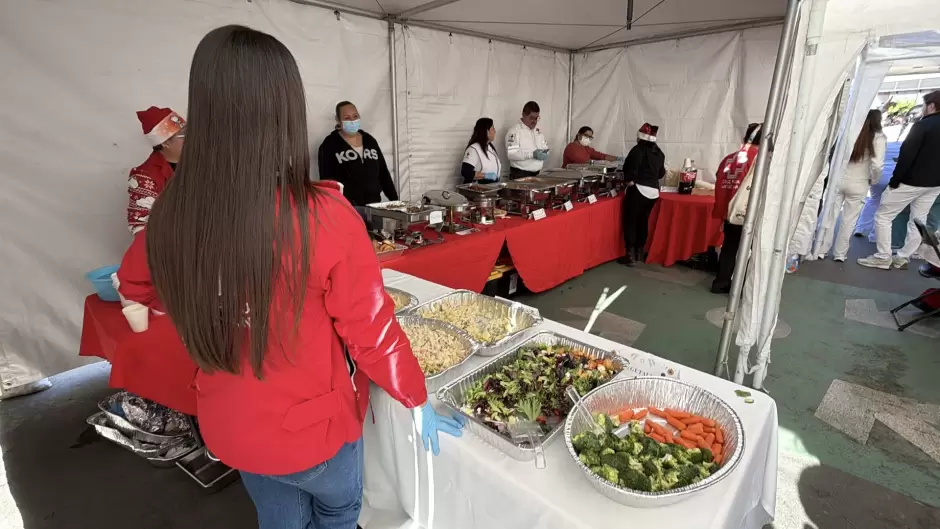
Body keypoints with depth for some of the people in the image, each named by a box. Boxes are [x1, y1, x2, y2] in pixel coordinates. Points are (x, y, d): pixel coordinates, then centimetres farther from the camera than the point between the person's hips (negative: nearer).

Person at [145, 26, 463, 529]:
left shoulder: (169, 217, -15)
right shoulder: (323, 217, -30)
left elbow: (192, 322, 0)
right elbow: (372, 331, -21)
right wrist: (417, 401, -4)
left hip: (227, 426, 4)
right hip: (311, 423, -4)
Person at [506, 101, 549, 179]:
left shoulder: (537, 130, 12)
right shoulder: (514, 131, -11)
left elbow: (545, 147, 18)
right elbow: (511, 153, -21)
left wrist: (544, 153, -6)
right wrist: (532, 154, -26)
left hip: (536, 174, 7)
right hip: (520, 175, -7)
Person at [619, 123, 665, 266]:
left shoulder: (638, 150, -8)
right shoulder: (659, 153, 13)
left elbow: (630, 168, -15)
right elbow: (661, 173, 21)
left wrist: (629, 181, 0)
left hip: (638, 190, -7)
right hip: (653, 191, 7)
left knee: (630, 222, -1)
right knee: (643, 221, 16)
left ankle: (630, 255, -3)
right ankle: (639, 252, 24)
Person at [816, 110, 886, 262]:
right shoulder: (879, 137, -6)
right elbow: (877, 165, -14)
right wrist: (873, 181, 2)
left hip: (838, 180, 1)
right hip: (858, 185, -1)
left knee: (830, 216, 7)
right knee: (849, 221, 9)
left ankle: (821, 251, 11)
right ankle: (840, 254, 17)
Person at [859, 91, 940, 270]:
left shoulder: (923, 125, -14)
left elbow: (906, 154, -19)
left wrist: (894, 180, -14)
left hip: (912, 181, -8)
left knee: (883, 216, 1)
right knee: (918, 220, 14)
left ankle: (883, 258, 1)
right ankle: (903, 258, 19)